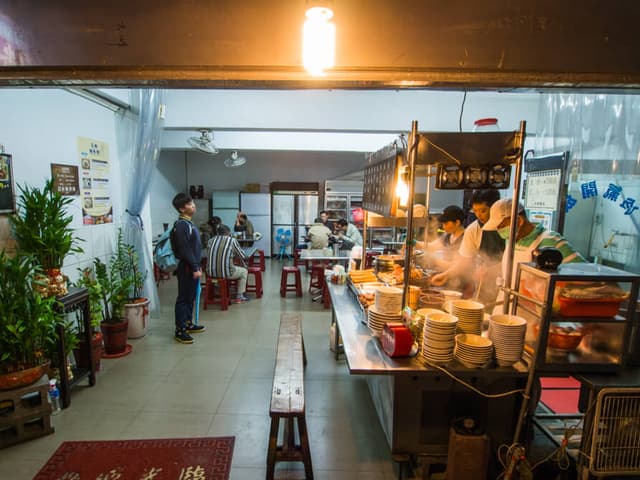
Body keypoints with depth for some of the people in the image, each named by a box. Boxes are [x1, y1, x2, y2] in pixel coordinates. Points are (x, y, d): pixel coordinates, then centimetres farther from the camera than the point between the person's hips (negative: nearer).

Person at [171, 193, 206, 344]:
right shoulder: (182, 225, -17)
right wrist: (194, 268, -21)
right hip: (187, 267, -10)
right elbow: (185, 249, -22)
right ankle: (180, 331, 3)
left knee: (190, 297, 17)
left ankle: (188, 324, 29)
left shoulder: (188, 223, 14)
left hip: (192, 266, 10)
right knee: (183, 298, -4)